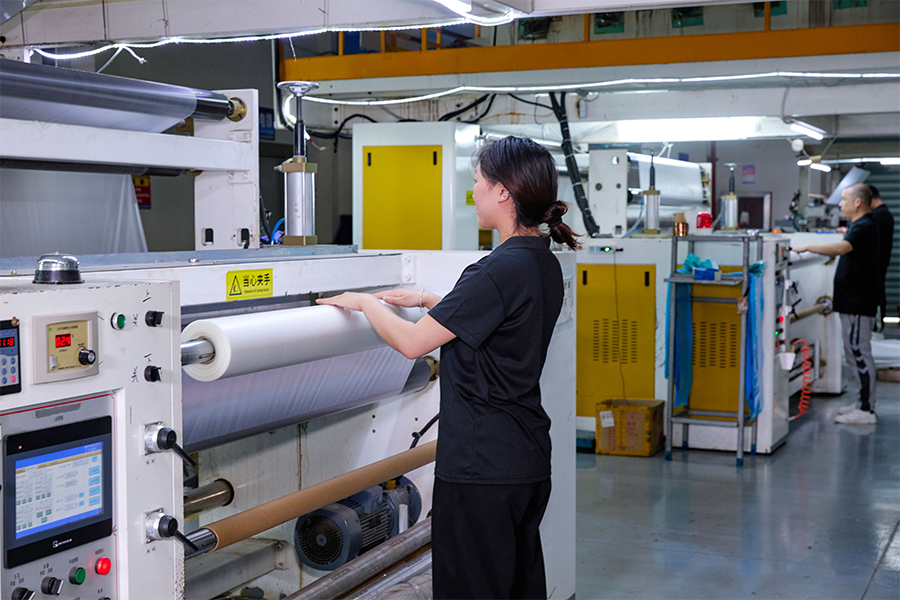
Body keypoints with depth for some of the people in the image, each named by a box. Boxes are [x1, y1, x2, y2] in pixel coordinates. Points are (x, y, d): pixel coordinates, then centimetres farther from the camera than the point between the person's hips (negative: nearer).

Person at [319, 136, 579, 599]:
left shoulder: (501, 270, -22)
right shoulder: (545, 263, 7)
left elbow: (411, 343, -17)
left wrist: (363, 302, -1)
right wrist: (426, 299, 25)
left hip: (481, 466, -9)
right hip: (528, 460, 9)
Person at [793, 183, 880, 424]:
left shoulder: (864, 227, -18)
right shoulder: (859, 225, 17)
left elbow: (842, 248, -34)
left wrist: (807, 247, -31)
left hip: (858, 304, -11)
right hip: (852, 302, 11)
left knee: (859, 353, -7)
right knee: (854, 353, 15)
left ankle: (866, 410, -4)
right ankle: (864, 402, 23)